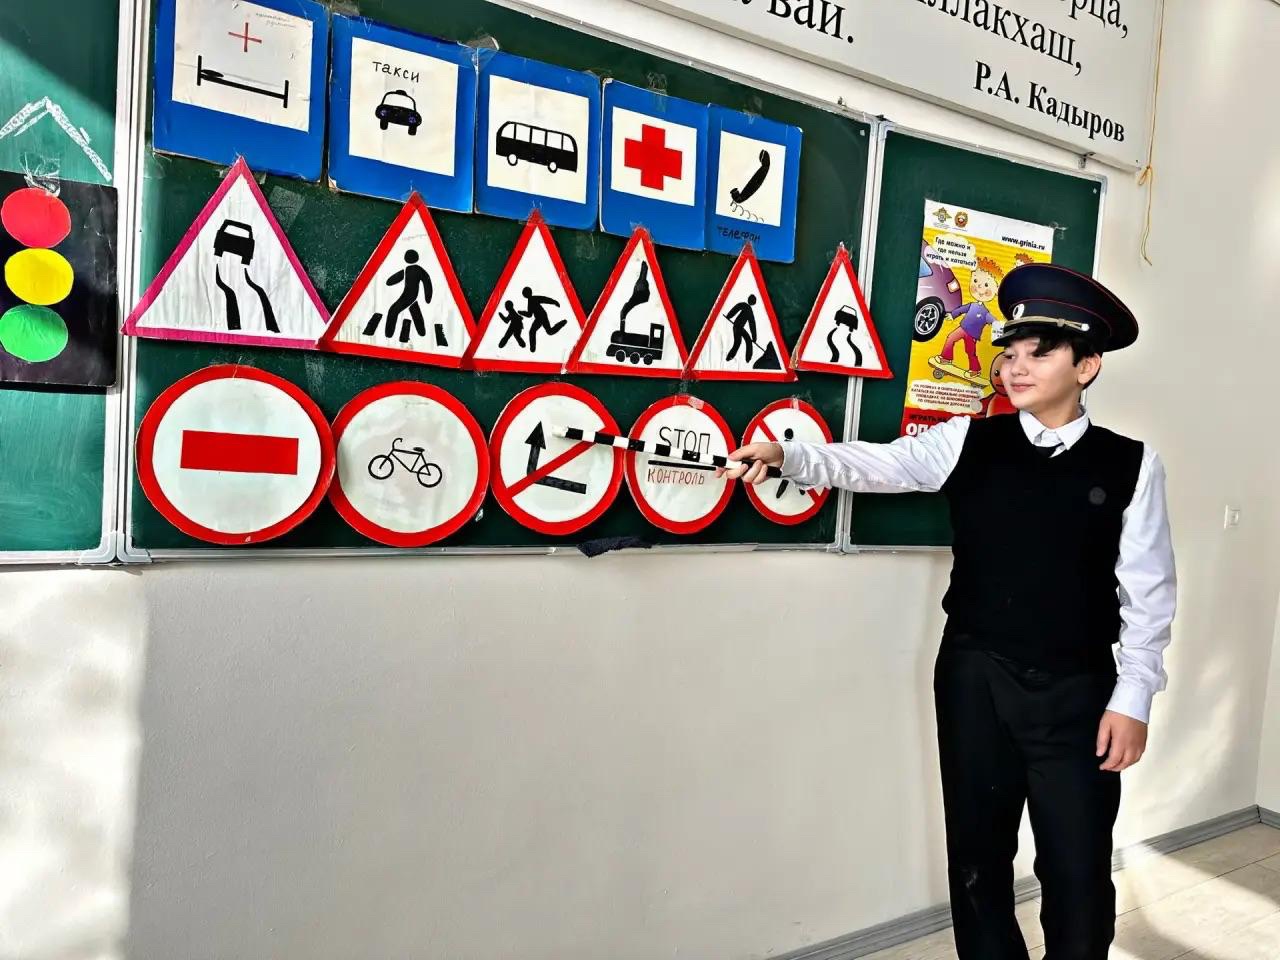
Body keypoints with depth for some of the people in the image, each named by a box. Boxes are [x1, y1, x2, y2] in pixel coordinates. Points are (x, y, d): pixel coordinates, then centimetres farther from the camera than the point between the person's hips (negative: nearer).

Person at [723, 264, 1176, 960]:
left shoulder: (1131, 464, -3)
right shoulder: (968, 443, 0)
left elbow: (1147, 592, -2)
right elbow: (871, 464, -8)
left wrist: (1132, 698, -6)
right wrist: (784, 455, -24)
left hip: (1077, 691, -1)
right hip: (974, 677, 1)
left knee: (1079, 873, 9)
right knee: (977, 858, 16)